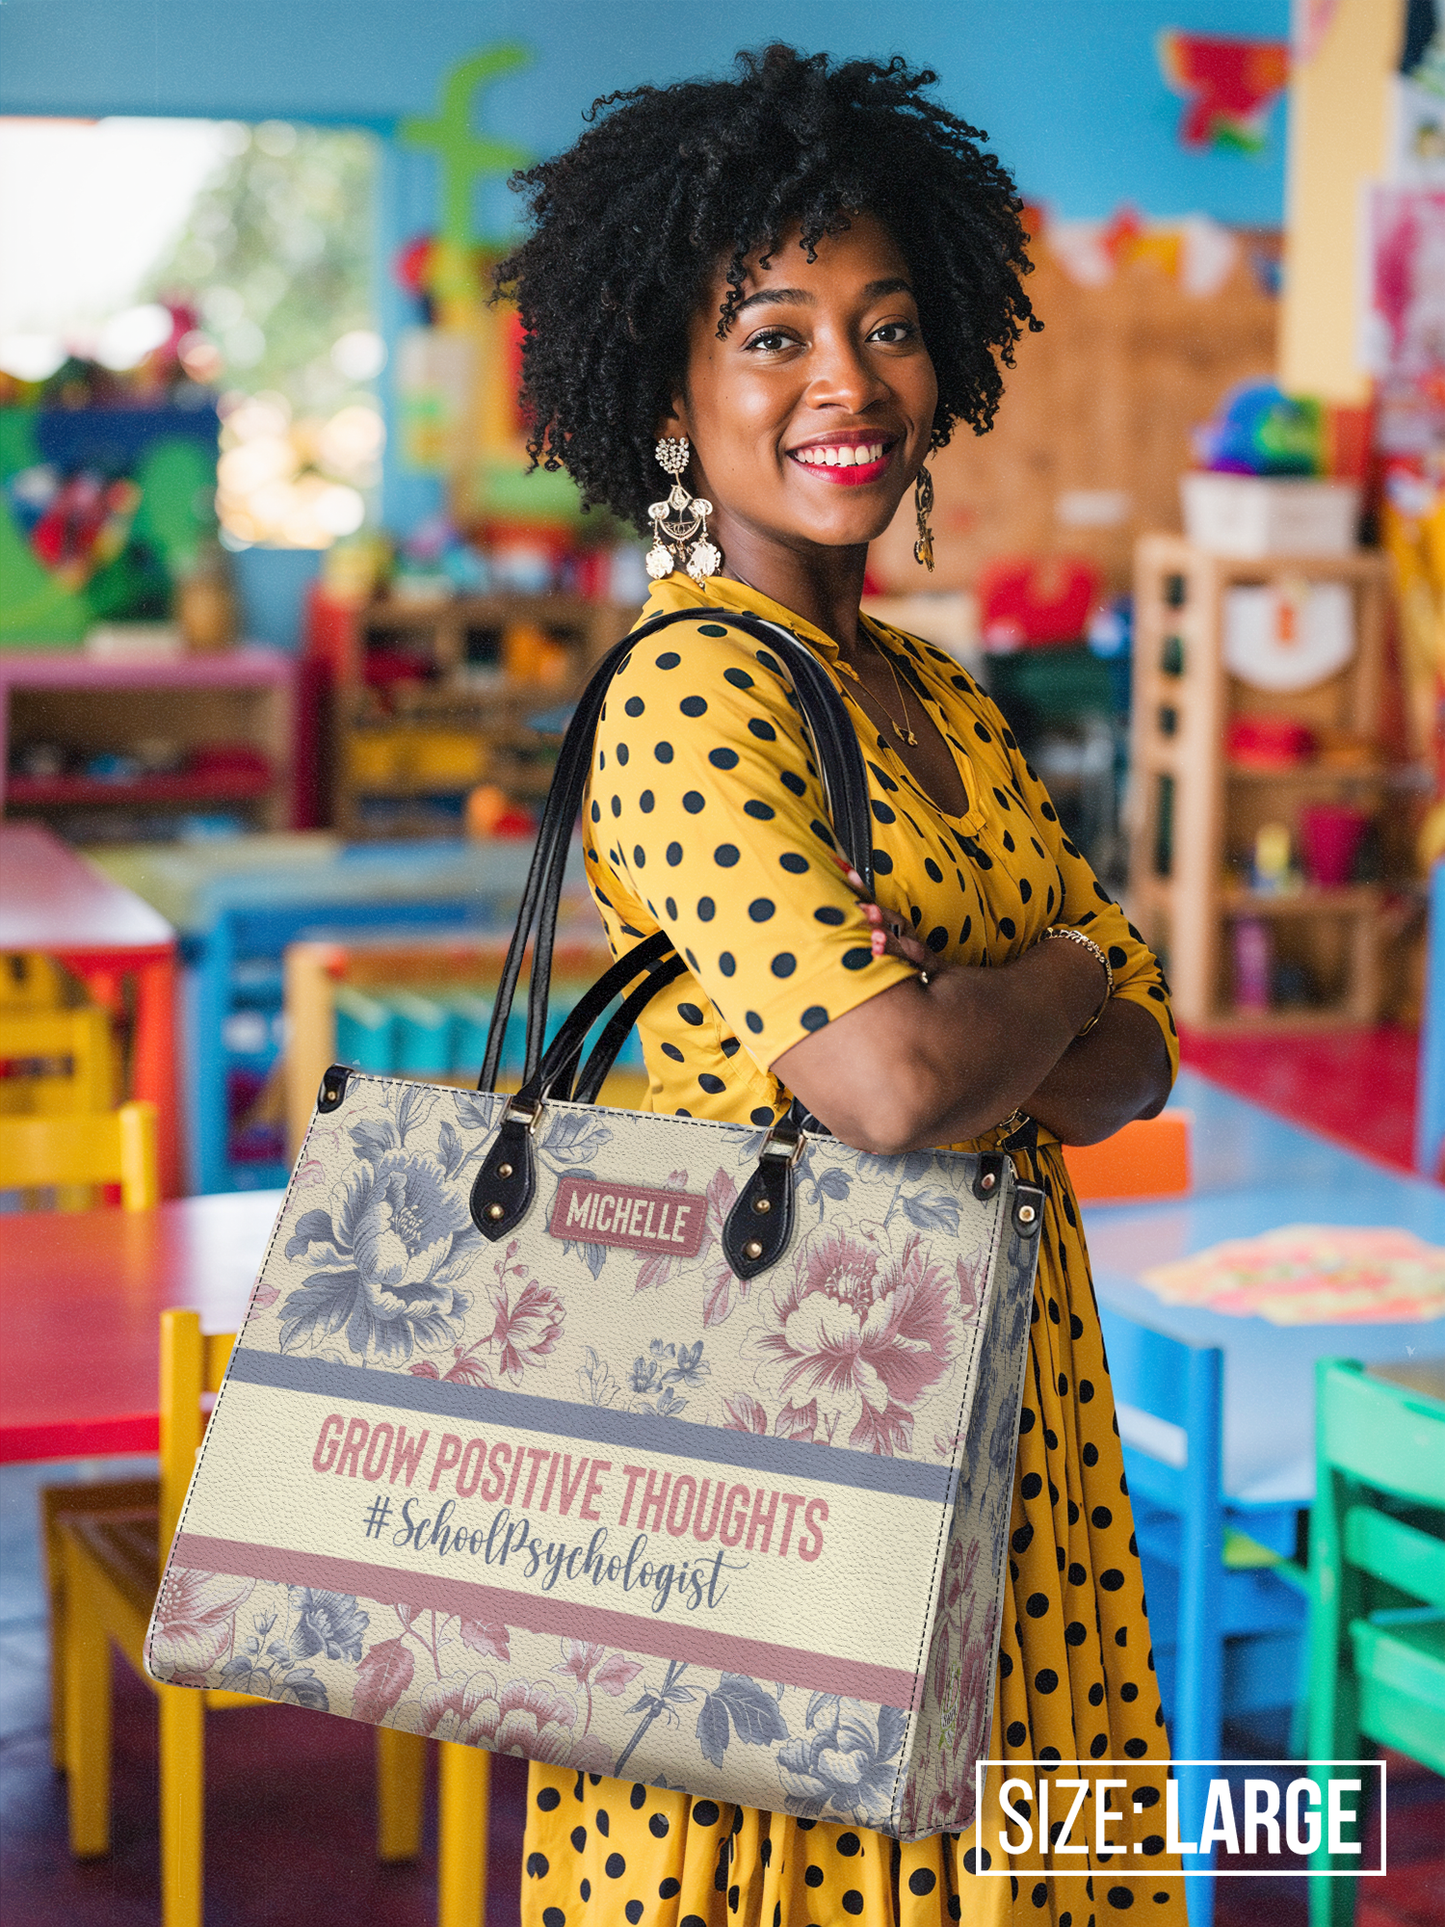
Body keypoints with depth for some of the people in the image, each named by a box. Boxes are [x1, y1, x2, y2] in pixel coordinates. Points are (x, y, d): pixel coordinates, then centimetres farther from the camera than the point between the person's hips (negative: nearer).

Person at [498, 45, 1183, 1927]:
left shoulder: (945, 703, 11)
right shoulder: (689, 692, -15)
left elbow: (1135, 1055, 8)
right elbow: (891, 1084, -26)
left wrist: (978, 1056, -14)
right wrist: (1055, 975, -5)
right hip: (788, 1390, -8)